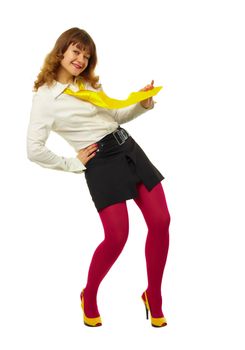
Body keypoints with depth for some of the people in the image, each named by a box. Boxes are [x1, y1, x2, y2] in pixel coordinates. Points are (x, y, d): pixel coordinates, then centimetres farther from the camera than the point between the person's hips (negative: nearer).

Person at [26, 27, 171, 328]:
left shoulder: (90, 84, 13)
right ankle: (89, 297, 13)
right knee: (117, 236, -15)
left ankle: (153, 297, 16)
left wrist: (143, 103, 4)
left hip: (128, 148, 6)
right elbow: (34, 150, -12)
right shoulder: (44, 97, -6)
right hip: (100, 162, -6)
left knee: (161, 221, -2)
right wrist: (74, 164, -6)